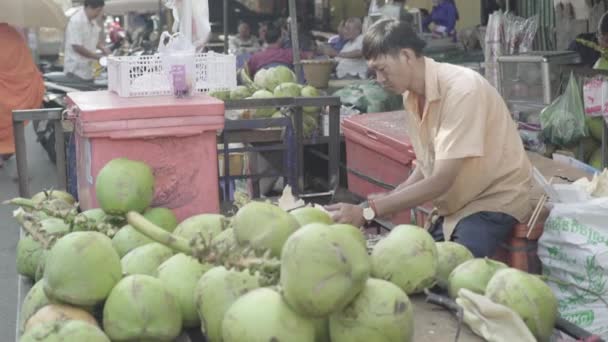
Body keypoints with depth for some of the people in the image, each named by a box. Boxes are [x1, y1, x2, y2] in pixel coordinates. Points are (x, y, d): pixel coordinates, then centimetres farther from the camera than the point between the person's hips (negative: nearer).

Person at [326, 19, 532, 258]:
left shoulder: (461, 89, -24)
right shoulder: (412, 95, 0)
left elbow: (442, 180, -28)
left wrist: (367, 212, -28)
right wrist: (389, 200, -6)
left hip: (495, 200, -7)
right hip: (457, 205, 7)